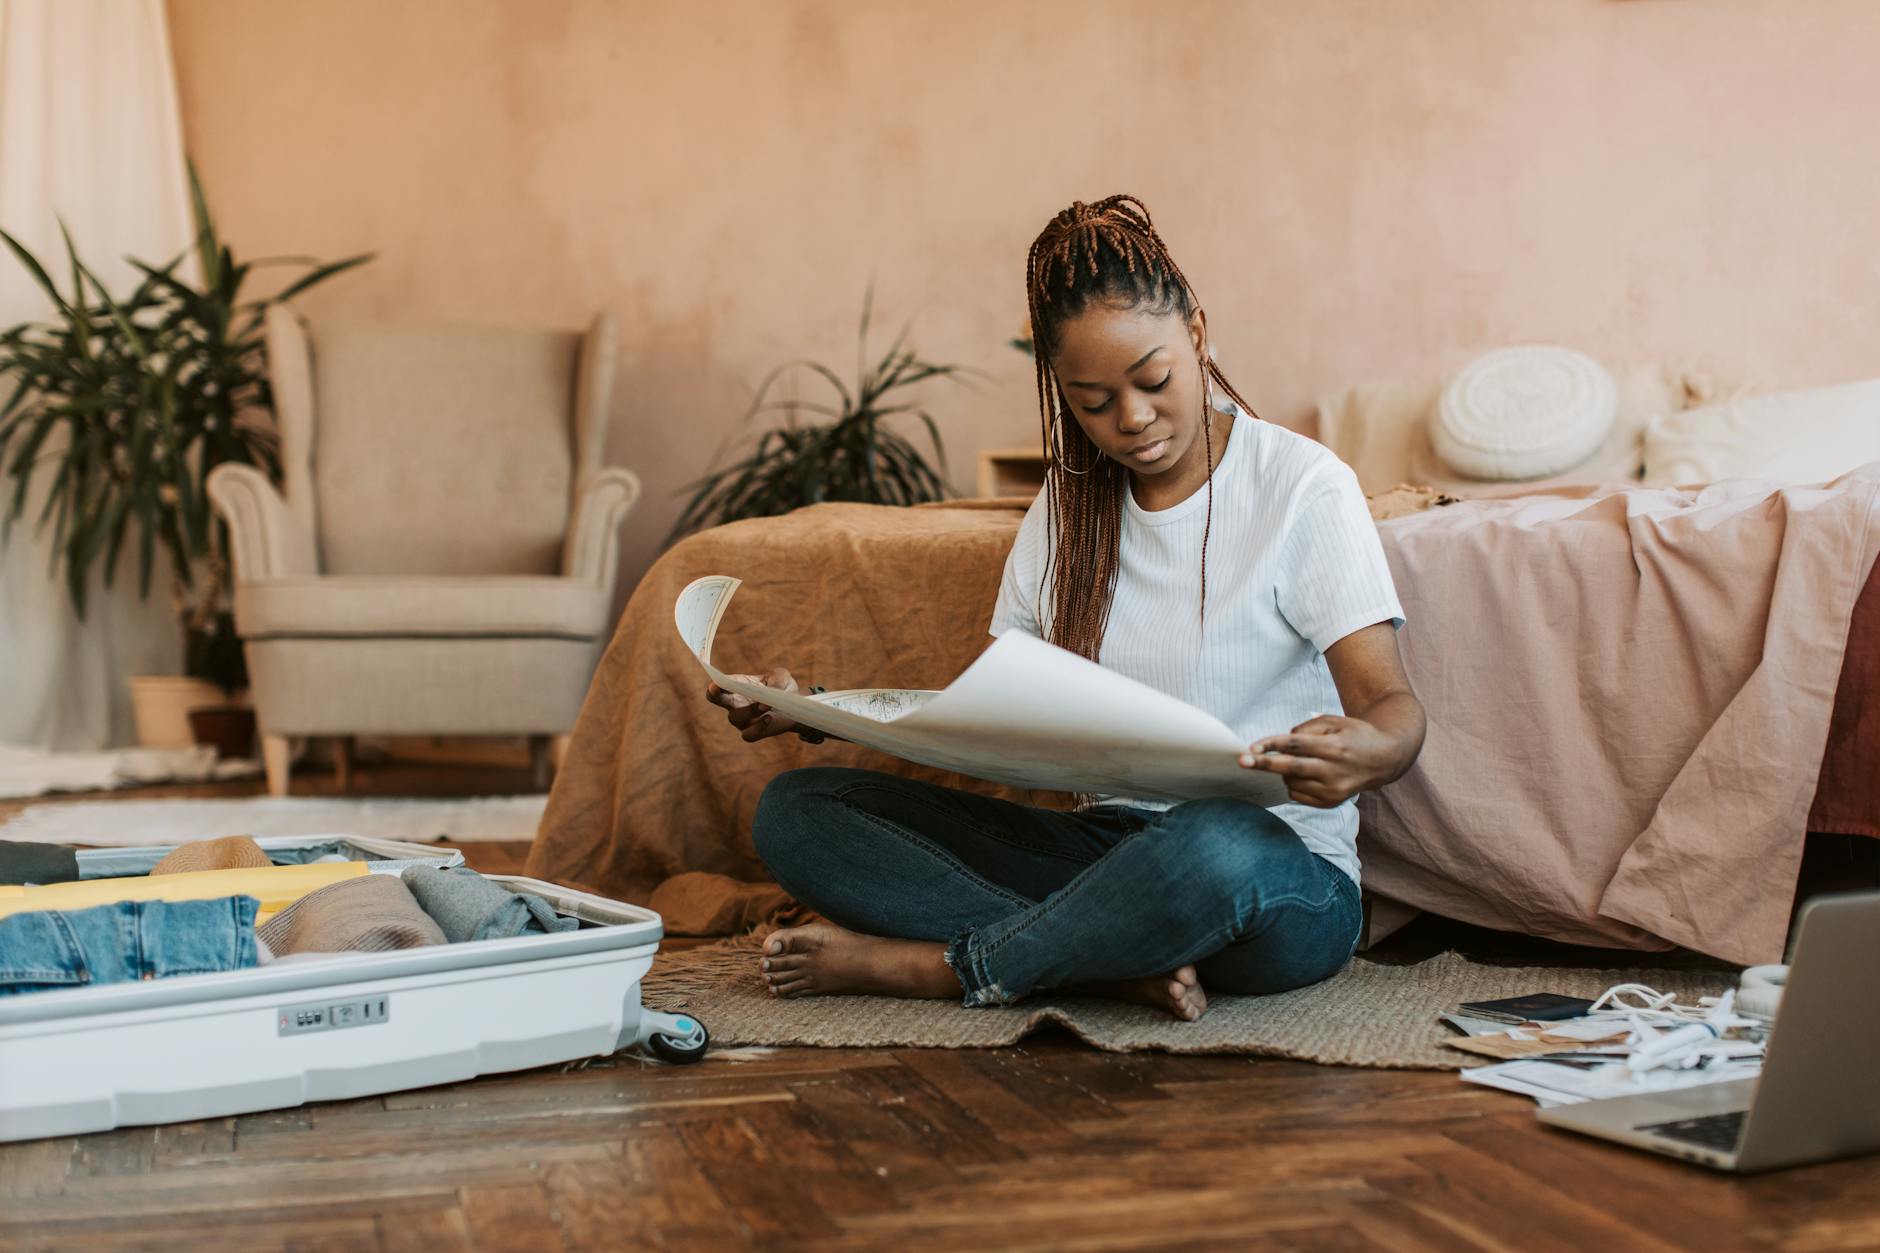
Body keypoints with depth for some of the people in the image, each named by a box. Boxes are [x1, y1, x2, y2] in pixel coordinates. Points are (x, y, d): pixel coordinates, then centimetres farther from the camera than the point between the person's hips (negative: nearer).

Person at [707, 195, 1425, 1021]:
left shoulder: (1303, 487, -5)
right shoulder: (1069, 506, 13)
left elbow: (1393, 705, -12)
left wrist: (1370, 751, -37)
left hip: (1280, 869, -5)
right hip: (1102, 850, 6)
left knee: (1218, 844, -43)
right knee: (795, 809, -10)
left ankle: (933, 966, -19)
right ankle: (1122, 969, -25)